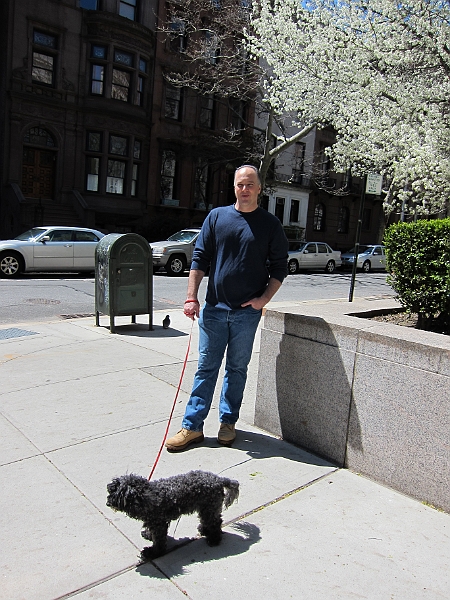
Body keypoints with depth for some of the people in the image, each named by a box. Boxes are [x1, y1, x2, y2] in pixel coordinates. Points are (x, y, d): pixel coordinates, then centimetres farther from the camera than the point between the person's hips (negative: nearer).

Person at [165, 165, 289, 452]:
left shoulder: (270, 224, 3)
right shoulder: (217, 216, 6)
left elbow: (279, 267, 5)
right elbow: (200, 258, 5)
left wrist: (264, 298, -9)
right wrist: (192, 297, -2)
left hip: (247, 311, -1)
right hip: (213, 308, 1)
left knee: (237, 368, 10)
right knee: (206, 367, 6)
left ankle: (228, 422, 26)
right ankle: (193, 427, 14)